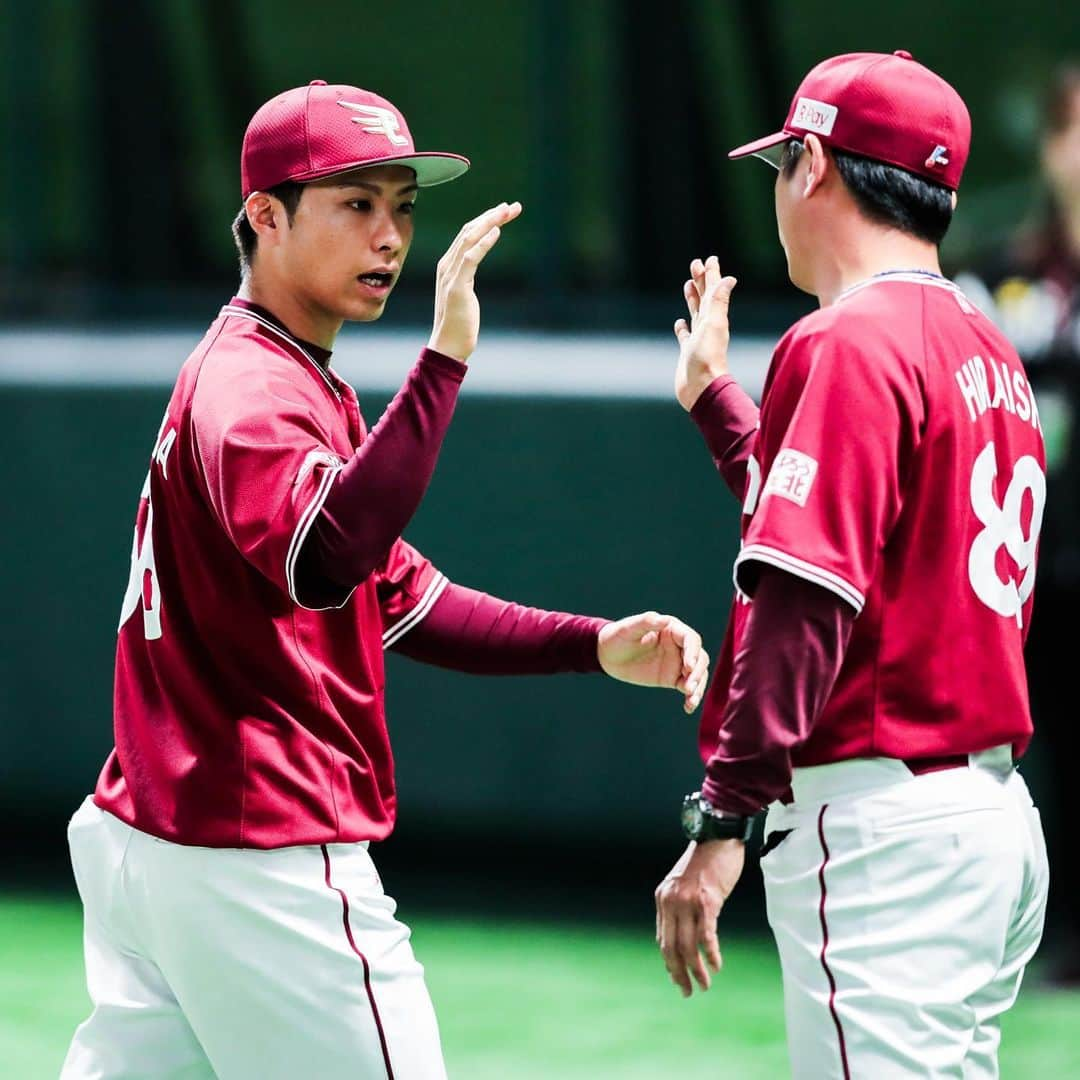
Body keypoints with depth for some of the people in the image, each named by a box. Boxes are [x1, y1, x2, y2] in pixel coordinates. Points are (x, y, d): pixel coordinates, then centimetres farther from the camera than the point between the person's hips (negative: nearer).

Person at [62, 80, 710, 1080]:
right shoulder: (252, 389, -15)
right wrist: (445, 359, -41)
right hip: (268, 861, -10)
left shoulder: (298, 384, 18)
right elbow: (326, 564, -36)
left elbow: (404, 601, 19)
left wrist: (597, 647, 7)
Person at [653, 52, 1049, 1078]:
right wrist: (714, 398, 39)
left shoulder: (848, 345, -12)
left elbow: (807, 605, -20)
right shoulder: (988, 351, 16)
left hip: (883, 829, -10)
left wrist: (720, 821, -22)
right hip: (994, 817, 10)